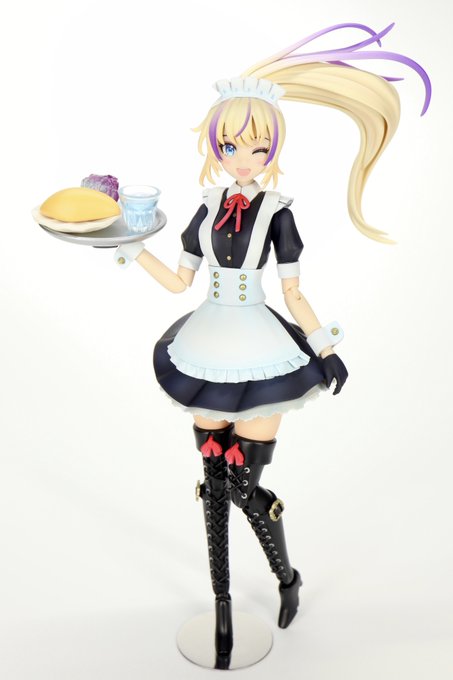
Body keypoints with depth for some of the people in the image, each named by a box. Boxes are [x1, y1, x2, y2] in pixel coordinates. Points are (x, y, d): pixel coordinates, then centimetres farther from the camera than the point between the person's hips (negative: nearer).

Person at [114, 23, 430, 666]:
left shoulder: (277, 212, -7)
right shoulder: (209, 207, 4)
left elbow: (294, 295, -3)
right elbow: (178, 281, 7)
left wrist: (326, 348, -4)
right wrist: (129, 246, 2)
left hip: (260, 353, -4)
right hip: (208, 349, 4)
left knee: (243, 485, 0)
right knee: (215, 478, 11)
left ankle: (287, 576, 33)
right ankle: (222, 602, 31)